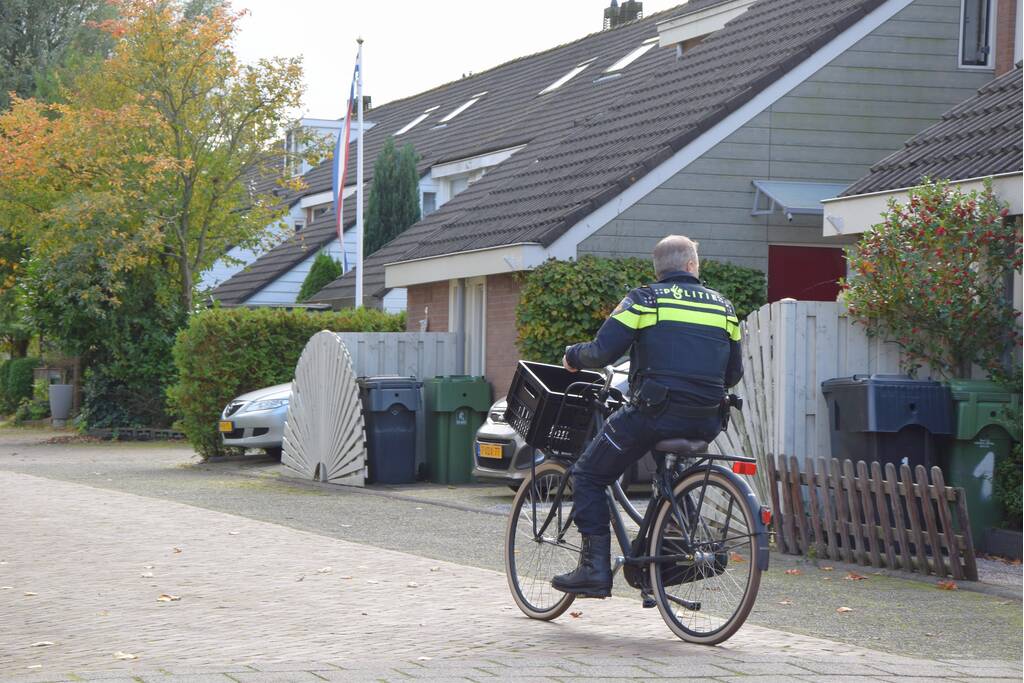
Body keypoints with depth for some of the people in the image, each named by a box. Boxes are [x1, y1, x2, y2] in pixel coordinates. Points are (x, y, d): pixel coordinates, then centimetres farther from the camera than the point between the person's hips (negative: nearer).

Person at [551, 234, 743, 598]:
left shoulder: (643, 299, 1)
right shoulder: (722, 305, 15)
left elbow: (603, 352, -8)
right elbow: (734, 372, 18)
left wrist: (573, 355, 13)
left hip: (654, 411, -5)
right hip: (706, 422, 5)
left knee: (588, 476, 9)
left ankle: (595, 568, -1)